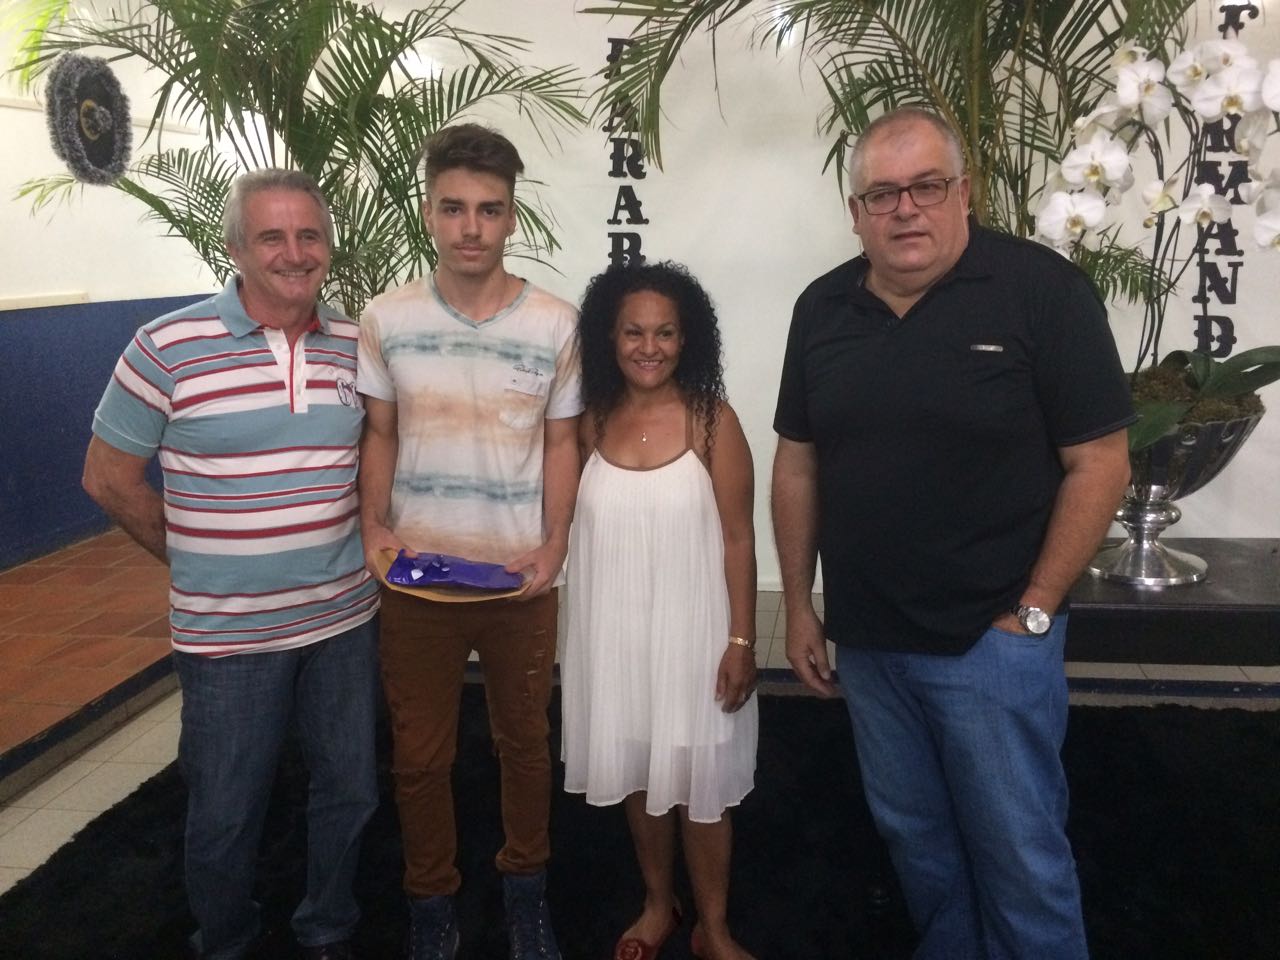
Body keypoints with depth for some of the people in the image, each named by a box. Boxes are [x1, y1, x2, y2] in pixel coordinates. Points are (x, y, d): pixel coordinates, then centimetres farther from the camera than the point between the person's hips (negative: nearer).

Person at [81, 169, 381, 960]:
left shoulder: (354, 347, 0)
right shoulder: (167, 348, -12)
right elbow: (109, 477, -3)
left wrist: (359, 539, 5)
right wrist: (200, 559, 0)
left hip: (346, 619, 4)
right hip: (228, 632, -3)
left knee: (350, 791, 17)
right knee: (226, 815, 12)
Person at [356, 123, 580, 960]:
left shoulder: (555, 324, -5)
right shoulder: (387, 320, -3)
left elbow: (561, 442, 1)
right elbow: (380, 434, 5)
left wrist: (554, 542, -9)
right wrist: (374, 527, -7)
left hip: (522, 574, 0)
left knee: (525, 740, 16)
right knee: (421, 752, 13)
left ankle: (526, 882, 38)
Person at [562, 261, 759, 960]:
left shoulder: (712, 421, -10)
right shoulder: (593, 422, 0)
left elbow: (738, 539, -8)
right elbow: (581, 529, 7)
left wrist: (741, 641, -11)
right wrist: (582, 632, 8)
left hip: (690, 628, -3)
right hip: (614, 630, 4)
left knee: (697, 781, 7)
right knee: (636, 773, 17)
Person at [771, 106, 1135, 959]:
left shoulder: (1043, 290, -11)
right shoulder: (822, 308, 3)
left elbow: (1099, 462, -10)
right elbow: (798, 463, 9)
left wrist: (1034, 609, -11)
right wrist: (799, 604, 8)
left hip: (992, 637, -4)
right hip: (865, 636, 5)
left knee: (1020, 851, 7)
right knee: (912, 833, 20)